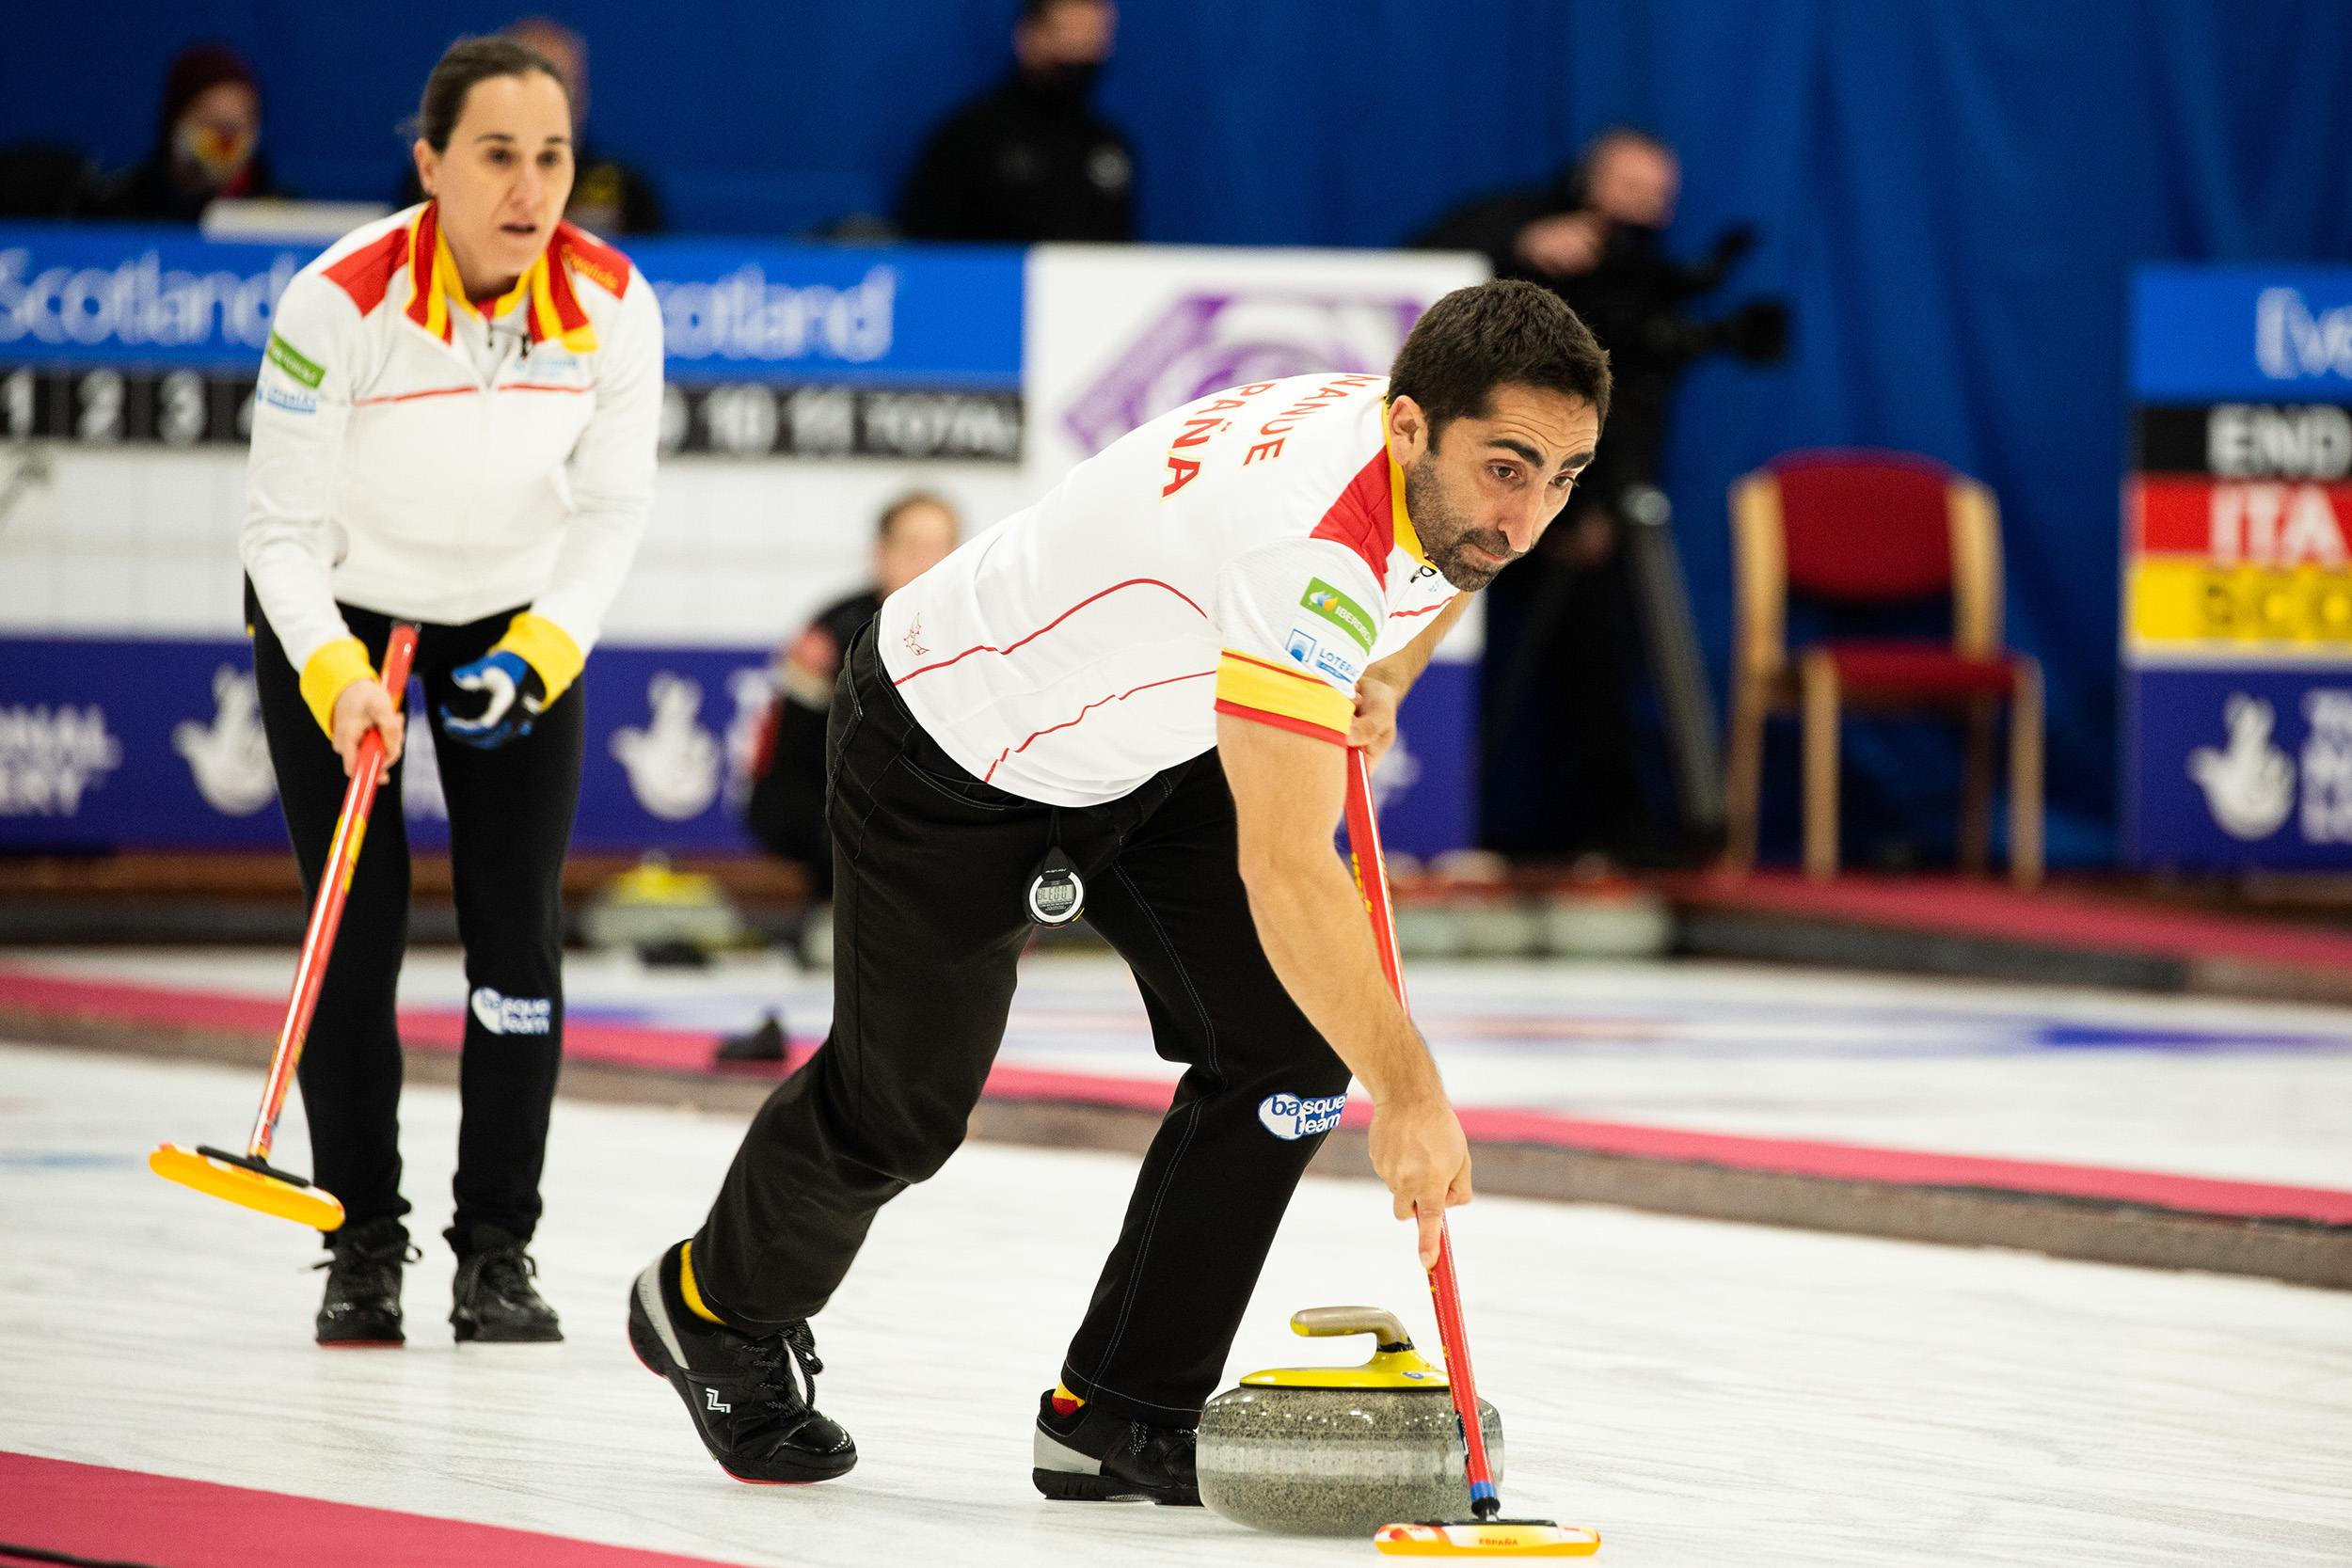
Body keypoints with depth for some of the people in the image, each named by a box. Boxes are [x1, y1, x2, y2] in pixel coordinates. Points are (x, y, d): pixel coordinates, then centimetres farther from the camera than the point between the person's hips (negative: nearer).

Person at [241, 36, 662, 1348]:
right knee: (359, 935, -4)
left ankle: (499, 1250, 6)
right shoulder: (341, 303, -29)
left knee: (519, 931, -3)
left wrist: (540, 651, -18)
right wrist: (336, 681, -31)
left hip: (522, 616, 2)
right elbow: (284, 528, -19)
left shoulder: (612, 306, -20)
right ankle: (364, 1250, 7)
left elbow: (614, 502, -6)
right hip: (336, 614, -2)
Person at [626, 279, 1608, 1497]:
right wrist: (1409, 1094, -47)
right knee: (899, 1108, 8)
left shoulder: (1449, 465, -15)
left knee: (1289, 1046, -9)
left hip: (1150, 749, 7)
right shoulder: (1313, 536, -42)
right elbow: (1282, 866, -46)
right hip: (951, 752, -7)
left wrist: (1377, 684, -3)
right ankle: (716, 1310, 40)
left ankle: (1119, 1416, 3)